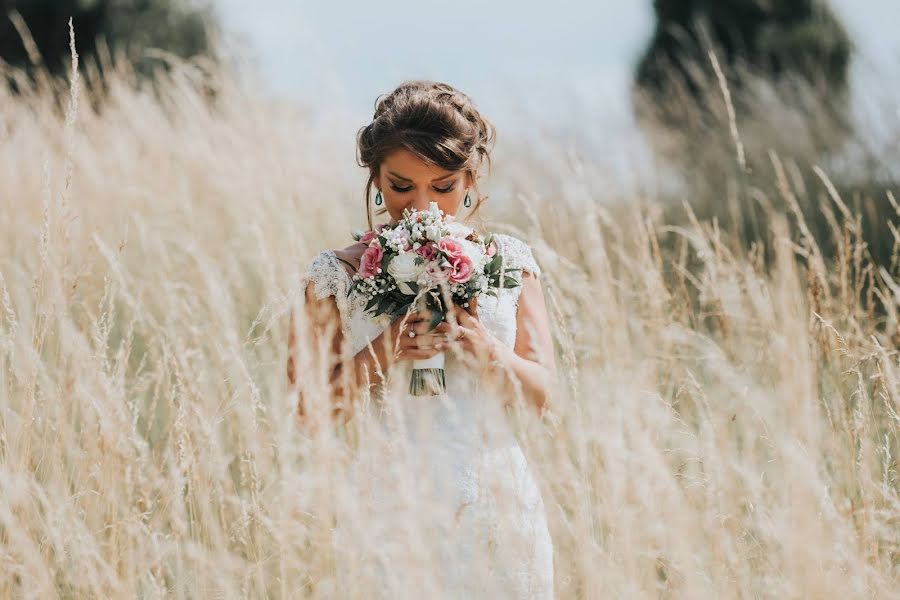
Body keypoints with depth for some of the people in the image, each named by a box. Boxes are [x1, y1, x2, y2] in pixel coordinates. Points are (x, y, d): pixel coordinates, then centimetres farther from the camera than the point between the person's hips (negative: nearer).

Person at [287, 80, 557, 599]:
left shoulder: (509, 262, 6)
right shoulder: (335, 276, -1)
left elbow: (543, 394, 4)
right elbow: (308, 409, -2)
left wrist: (485, 351, -14)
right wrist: (378, 356, -16)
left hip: (499, 515, 2)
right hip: (390, 516, -2)